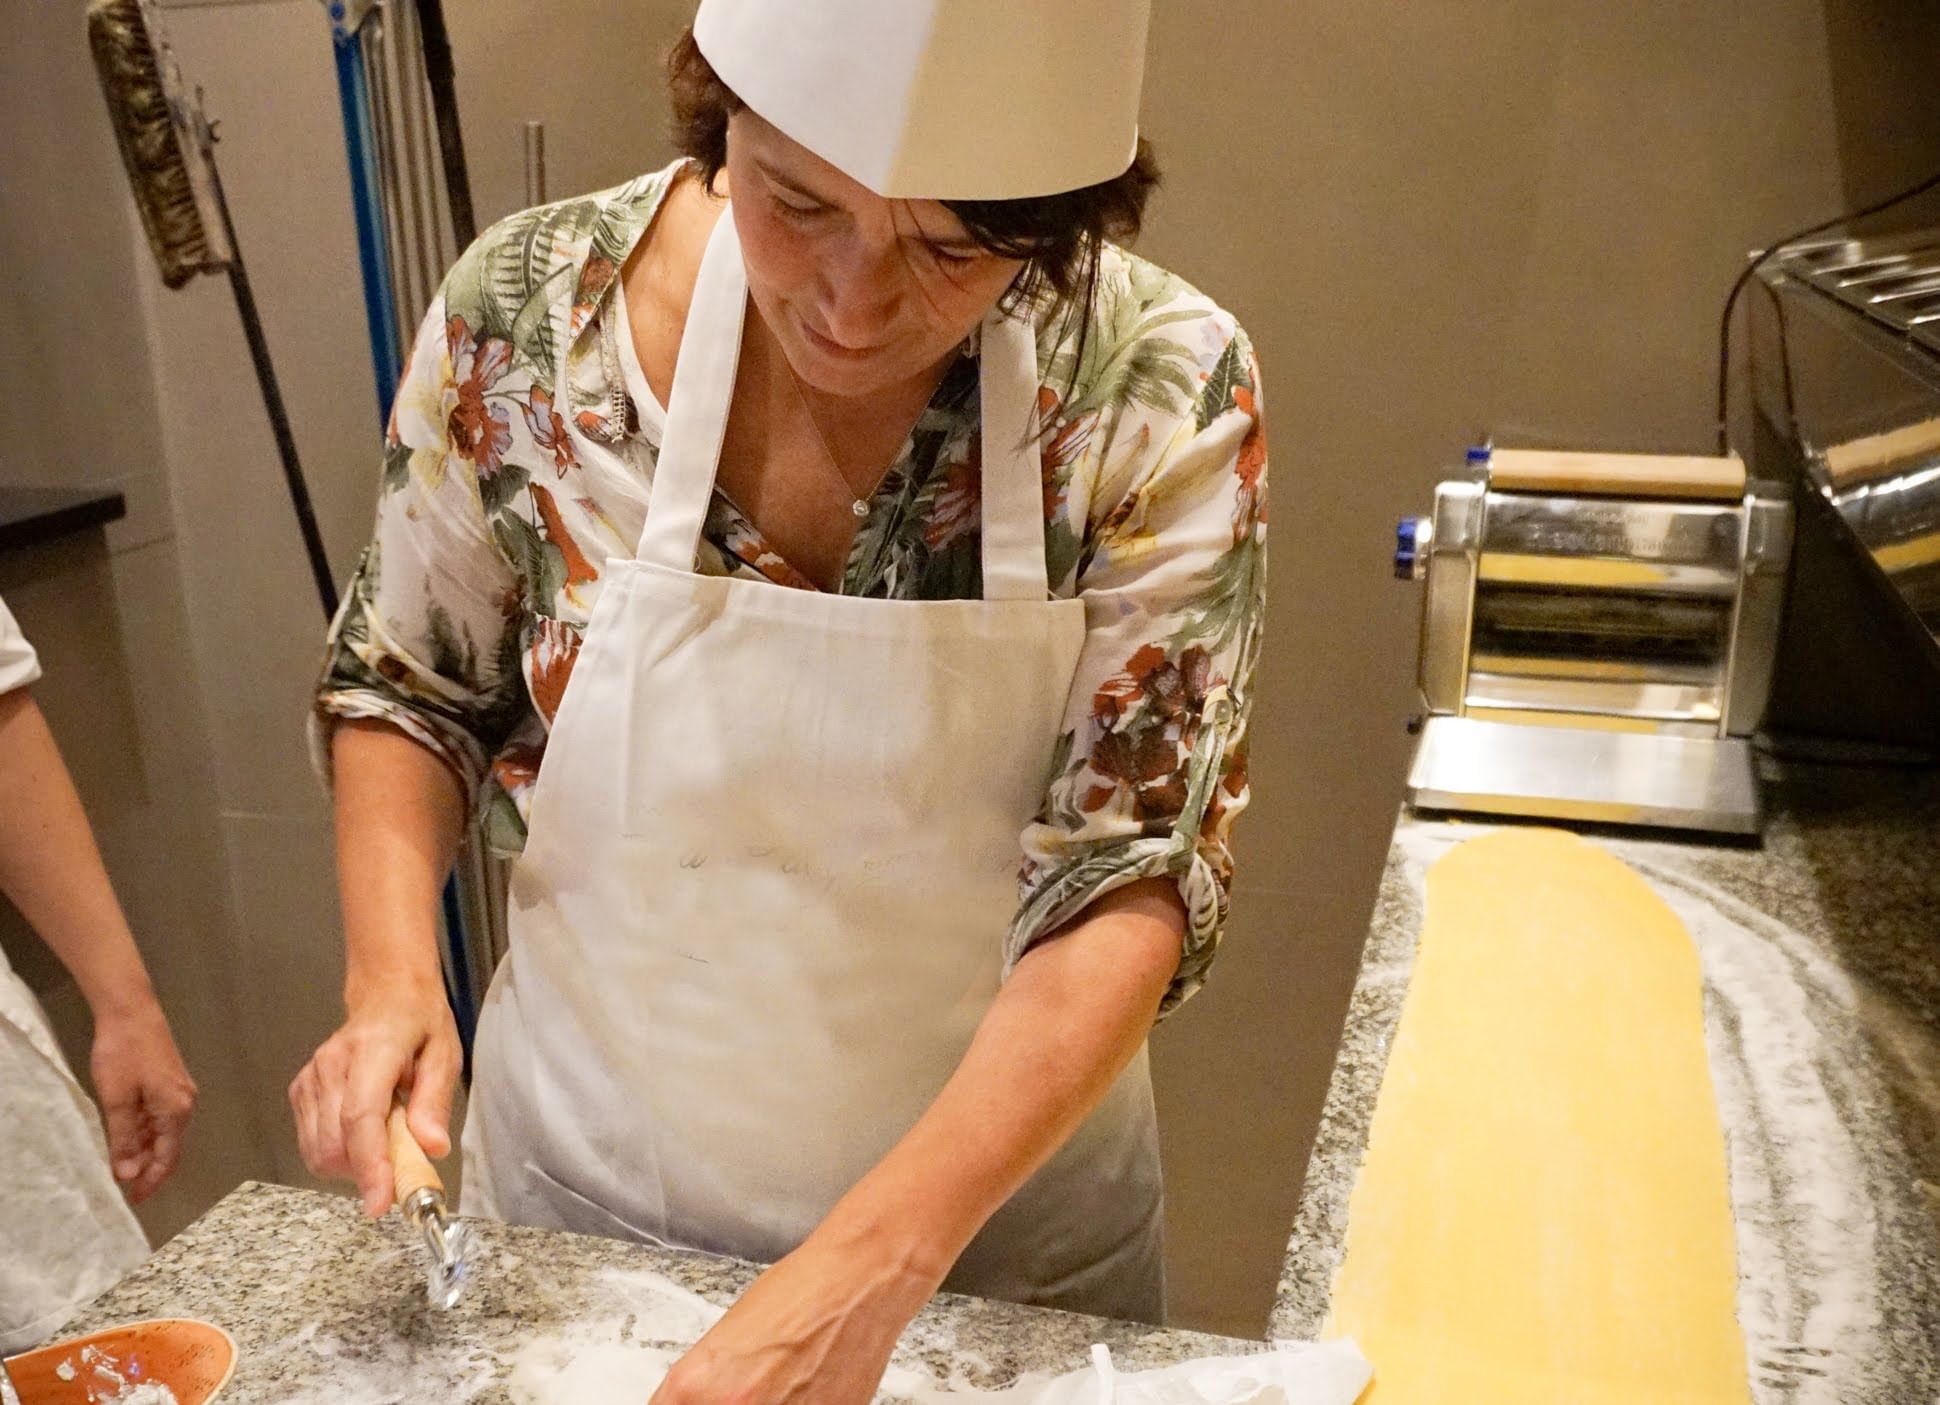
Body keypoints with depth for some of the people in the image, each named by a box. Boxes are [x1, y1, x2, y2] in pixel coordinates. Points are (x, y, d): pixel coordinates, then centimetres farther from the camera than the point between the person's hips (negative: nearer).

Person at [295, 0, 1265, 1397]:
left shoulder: (1159, 397, -21)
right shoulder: (531, 314, -16)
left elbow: (1131, 881, -20)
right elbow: (406, 690, -1)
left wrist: (872, 1265, -30)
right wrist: (393, 976, -17)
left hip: (991, 1203, -1)